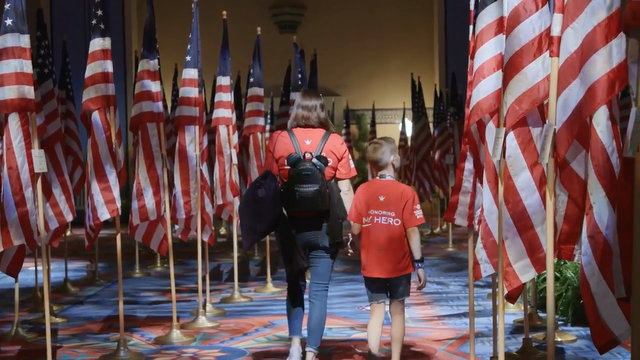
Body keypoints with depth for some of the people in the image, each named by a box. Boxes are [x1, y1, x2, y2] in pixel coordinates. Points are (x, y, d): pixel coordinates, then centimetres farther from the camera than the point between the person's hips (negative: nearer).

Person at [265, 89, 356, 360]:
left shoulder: (278, 140, 0)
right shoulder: (335, 142, -2)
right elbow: (345, 189, -3)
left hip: (290, 223, 1)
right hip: (323, 225, -1)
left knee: (295, 284, 20)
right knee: (319, 290, 6)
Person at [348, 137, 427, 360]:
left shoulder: (363, 190, -5)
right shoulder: (405, 192, -12)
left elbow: (355, 230, -4)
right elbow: (412, 232, -13)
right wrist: (419, 263, -5)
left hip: (371, 264, 2)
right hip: (399, 264, -1)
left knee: (377, 311, 8)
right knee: (397, 310, 13)